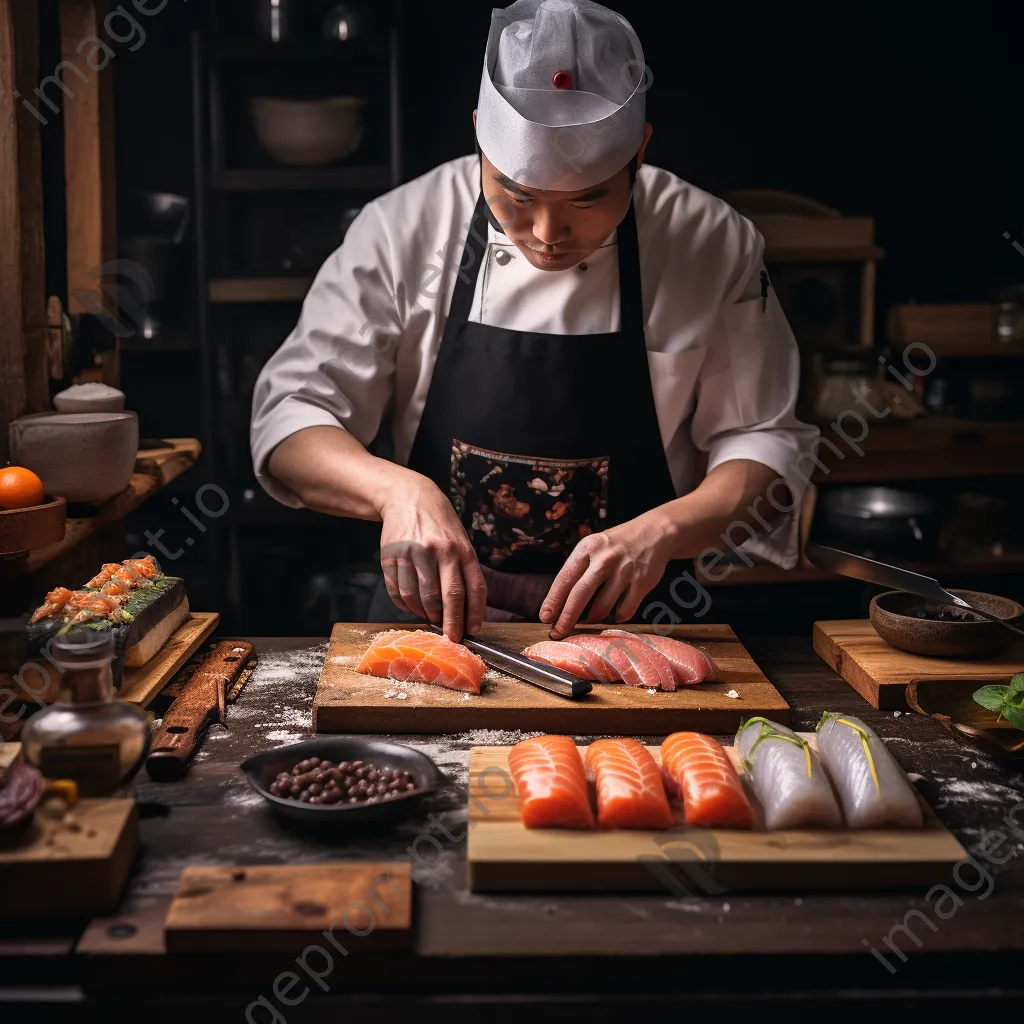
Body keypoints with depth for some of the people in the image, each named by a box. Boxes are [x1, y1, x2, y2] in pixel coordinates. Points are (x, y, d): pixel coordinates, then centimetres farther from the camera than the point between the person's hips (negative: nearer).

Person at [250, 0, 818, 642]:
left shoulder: (715, 247, -5)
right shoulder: (404, 229, -5)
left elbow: (763, 444, 0)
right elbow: (291, 419, -4)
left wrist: (664, 530, -19)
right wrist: (397, 489, -24)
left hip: (627, 630, 0)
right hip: (430, 615, 1)